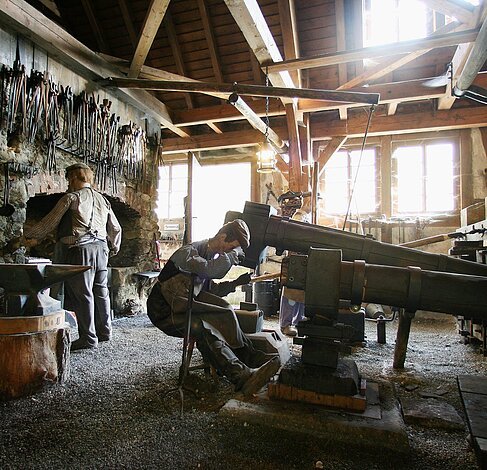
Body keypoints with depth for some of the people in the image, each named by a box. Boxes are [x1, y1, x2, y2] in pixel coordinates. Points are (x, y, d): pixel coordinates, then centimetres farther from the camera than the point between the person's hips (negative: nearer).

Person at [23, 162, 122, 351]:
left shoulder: (71, 197, -3)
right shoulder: (103, 200, 16)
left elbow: (50, 222, 0)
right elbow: (116, 228, 19)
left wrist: (29, 235, 15)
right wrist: (114, 247, 34)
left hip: (80, 250, -6)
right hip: (101, 249, 7)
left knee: (82, 294, -1)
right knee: (100, 291, 13)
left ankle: (88, 338, 5)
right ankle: (104, 331, 23)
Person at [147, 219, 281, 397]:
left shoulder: (210, 255, 11)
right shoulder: (188, 252, -18)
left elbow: (211, 290, 14)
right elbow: (211, 270, -38)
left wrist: (235, 283, 0)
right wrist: (233, 254, -23)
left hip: (185, 308, 9)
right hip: (165, 312, -9)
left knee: (224, 322, -11)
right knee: (204, 330, -31)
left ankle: (254, 359, -15)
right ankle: (243, 377, -40)